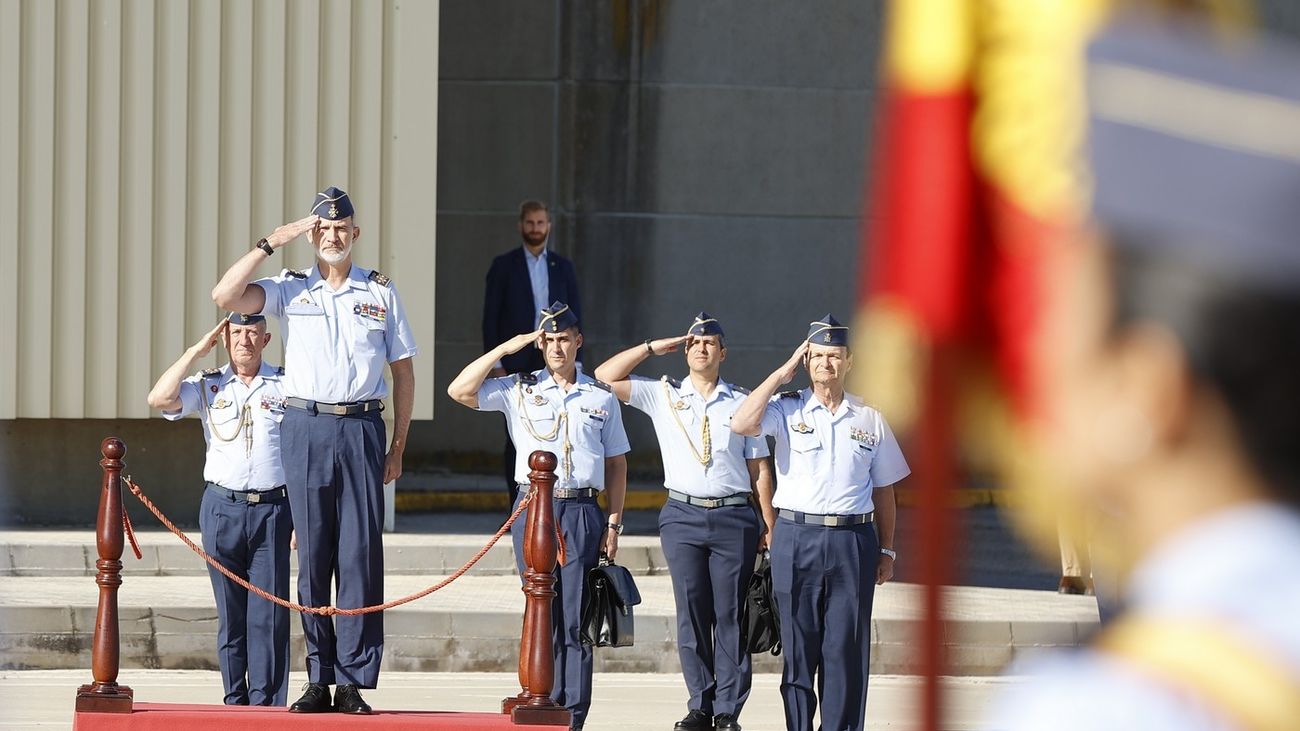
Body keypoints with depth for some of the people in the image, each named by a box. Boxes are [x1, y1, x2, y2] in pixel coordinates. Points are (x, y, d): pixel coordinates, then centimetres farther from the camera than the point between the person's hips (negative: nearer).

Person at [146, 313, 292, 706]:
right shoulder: (208, 386, 9)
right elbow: (159, 398, -8)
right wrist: (196, 351, -3)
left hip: (272, 508, -1)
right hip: (221, 508, 1)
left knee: (268, 611, -5)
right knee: (230, 612, 4)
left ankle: (266, 701, -2)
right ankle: (235, 700, 8)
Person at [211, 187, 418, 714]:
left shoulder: (381, 293, 9)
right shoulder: (290, 289, 8)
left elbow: (403, 372, 12)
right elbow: (225, 296, -7)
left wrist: (397, 448, 7)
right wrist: (271, 244, -6)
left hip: (362, 429, 0)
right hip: (306, 427, 0)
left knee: (361, 553, -4)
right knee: (312, 555, 2)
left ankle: (354, 681, -3)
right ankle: (318, 680, 6)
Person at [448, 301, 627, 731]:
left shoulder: (601, 398, 12)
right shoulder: (519, 390, 10)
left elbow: (616, 464, 15)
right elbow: (459, 391, -1)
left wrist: (613, 524, 8)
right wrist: (506, 349, -1)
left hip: (582, 512, 0)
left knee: (576, 618, -4)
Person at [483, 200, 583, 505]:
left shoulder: (563, 267, 12)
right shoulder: (504, 265, 5)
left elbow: (575, 316, 12)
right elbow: (491, 317, 2)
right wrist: (496, 363, -7)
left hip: (554, 363, 2)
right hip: (516, 363, -2)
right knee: (517, 439, -4)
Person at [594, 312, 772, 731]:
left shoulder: (742, 402, 8)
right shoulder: (662, 395, 10)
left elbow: (760, 468, 8)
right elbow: (605, 377, 7)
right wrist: (653, 348, 6)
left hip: (733, 516, -1)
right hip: (682, 516, 1)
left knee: (730, 615, -2)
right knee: (691, 614, 0)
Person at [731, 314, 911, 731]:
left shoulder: (870, 419, 9)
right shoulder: (787, 410, 4)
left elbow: (884, 490, 14)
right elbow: (742, 424, -16)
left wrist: (886, 551, 11)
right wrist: (782, 375, -7)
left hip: (852, 543, 1)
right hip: (796, 540, -1)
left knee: (847, 647, 0)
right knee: (798, 646, 3)